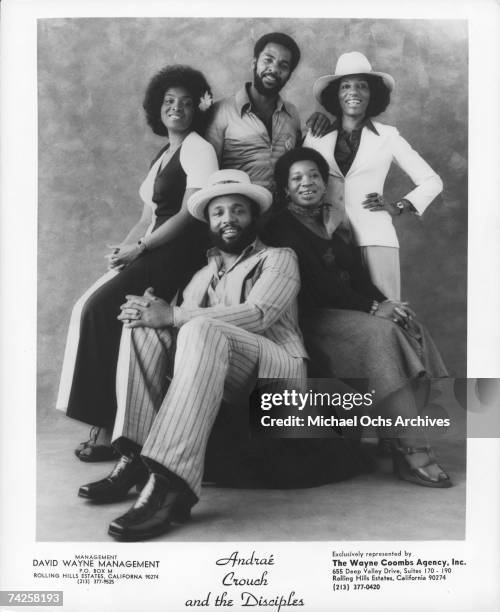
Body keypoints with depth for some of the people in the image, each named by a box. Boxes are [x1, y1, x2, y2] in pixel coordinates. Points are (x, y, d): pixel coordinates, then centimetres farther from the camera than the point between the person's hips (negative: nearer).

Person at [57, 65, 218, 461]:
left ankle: (108, 426, -10)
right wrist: (125, 248, 2)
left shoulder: (199, 148, -2)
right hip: (153, 253, 8)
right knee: (91, 307, -8)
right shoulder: (163, 155, 24)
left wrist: (139, 247, -11)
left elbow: (189, 213, -12)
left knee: (101, 309, -19)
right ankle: (105, 421, -5)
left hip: (179, 253, -8)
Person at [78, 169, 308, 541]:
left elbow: (257, 314, -13)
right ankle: (135, 458, -22)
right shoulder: (205, 270, 23)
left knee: (202, 328, -33)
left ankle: (171, 483, -42)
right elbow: (180, 315, 7)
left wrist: (173, 315, -19)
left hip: (277, 371, -5)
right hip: (225, 378, 5)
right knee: (143, 325, -12)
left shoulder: (278, 257, 7)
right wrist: (155, 310, -18)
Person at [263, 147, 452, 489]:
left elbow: (357, 274, 13)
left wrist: (384, 302, -7)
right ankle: (411, 452, -28)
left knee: (411, 328, -18)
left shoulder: (334, 222, 22)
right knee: (382, 333, -29)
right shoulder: (282, 226, 1)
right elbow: (316, 281, -11)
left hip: (348, 311, 6)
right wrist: (372, 307, -17)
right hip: (312, 317, -6)